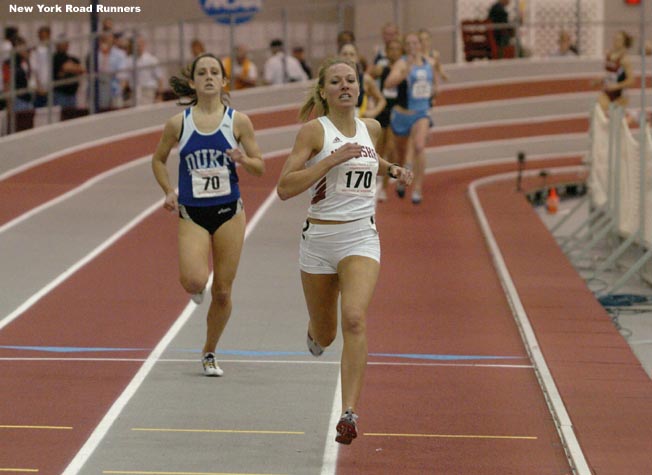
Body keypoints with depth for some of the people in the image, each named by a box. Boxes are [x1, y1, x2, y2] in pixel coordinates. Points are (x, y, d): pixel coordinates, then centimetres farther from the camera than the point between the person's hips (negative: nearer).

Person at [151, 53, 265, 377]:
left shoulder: (238, 122, -1)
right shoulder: (178, 123, -1)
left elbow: (260, 168, 5)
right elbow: (158, 160, 14)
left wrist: (243, 159, -17)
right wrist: (169, 192, 0)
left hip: (229, 211, 1)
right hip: (191, 214, -1)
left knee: (222, 291, 4)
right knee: (194, 282, -23)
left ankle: (209, 352, 25)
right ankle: (195, 287, 16)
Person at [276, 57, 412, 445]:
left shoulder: (371, 129, 9)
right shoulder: (314, 130, -7)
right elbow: (285, 187, -15)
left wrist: (393, 170, 14)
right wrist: (333, 159, -21)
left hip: (362, 238, 1)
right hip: (320, 238, -1)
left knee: (355, 318, -23)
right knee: (325, 335, 13)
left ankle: (350, 413, -27)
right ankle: (316, 334, 54)